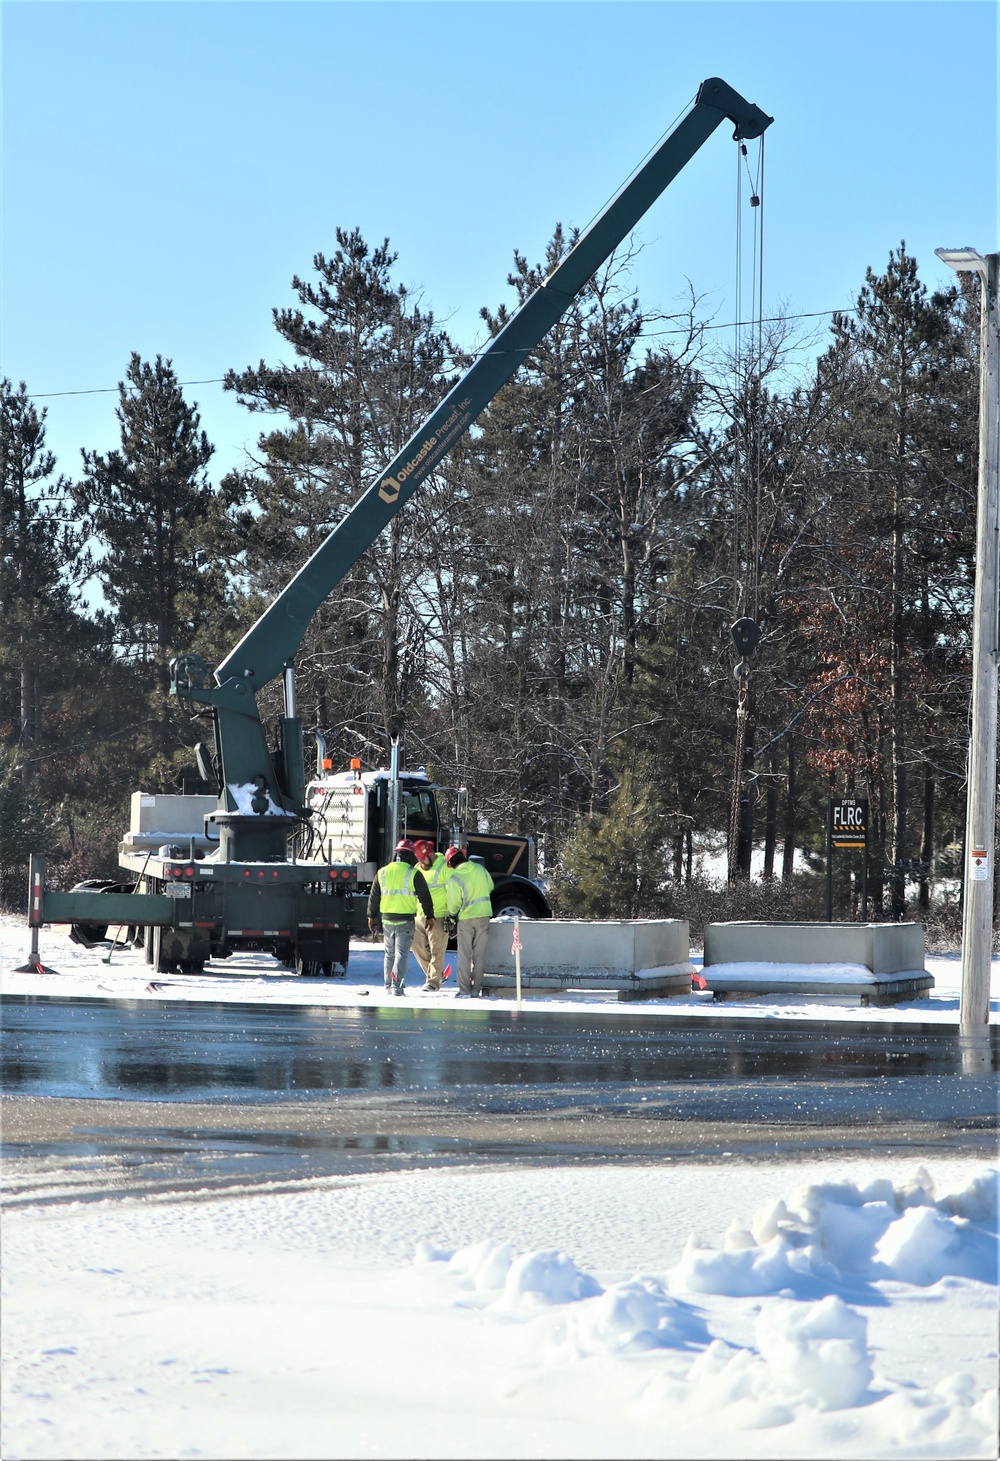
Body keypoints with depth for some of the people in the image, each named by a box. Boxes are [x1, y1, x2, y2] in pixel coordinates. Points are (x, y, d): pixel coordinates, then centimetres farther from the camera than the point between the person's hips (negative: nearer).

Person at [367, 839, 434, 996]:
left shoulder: (382, 872, 8)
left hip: (386, 919, 4)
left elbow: (374, 896, 14)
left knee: (389, 954, 16)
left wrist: (372, 916, 23)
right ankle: (397, 986, -12)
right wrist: (430, 916, 6)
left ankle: (388, 985, 21)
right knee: (402, 953, -4)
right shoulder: (413, 873, -6)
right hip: (406, 920, -4)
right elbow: (424, 896, -4)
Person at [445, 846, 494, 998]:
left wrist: (451, 915, 8)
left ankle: (464, 990, 1)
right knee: (479, 954, 9)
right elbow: (490, 887, 14)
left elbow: (453, 902, -11)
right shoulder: (480, 869, -1)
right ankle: (476, 989, 10)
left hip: (466, 918, -4)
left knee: (464, 955, 4)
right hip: (484, 916, 4)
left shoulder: (455, 878, -15)